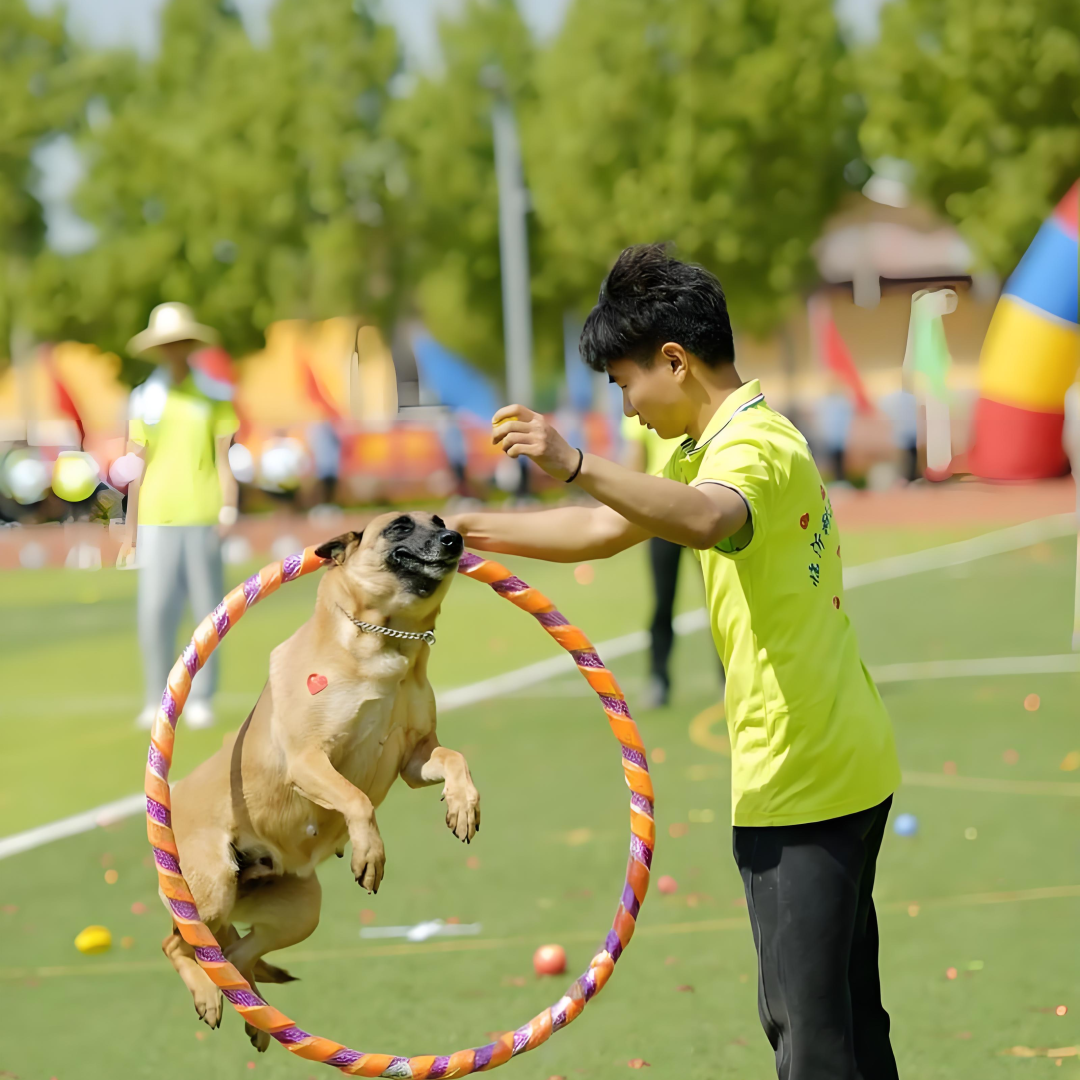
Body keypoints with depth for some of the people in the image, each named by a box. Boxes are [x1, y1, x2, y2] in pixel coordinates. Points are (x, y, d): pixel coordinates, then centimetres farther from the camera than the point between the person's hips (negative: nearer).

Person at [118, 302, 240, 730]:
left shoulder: (215, 396, 3)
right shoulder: (145, 400, 7)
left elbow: (225, 458, 3)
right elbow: (138, 467, 9)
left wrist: (229, 510, -9)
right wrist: (130, 528, 8)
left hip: (202, 518, -1)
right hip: (156, 519, 1)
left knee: (207, 608, 0)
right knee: (155, 611, -4)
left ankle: (201, 699, 9)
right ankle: (157, 700, 6)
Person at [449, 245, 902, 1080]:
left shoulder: (753, 446, -17)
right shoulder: (714, 445, 15)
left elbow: (705, 521, -42)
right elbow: (609, 528, 23)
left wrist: (577, 466, -53)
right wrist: (474, 530, 20)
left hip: (799, 782, -10)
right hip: (849, 767, 10)